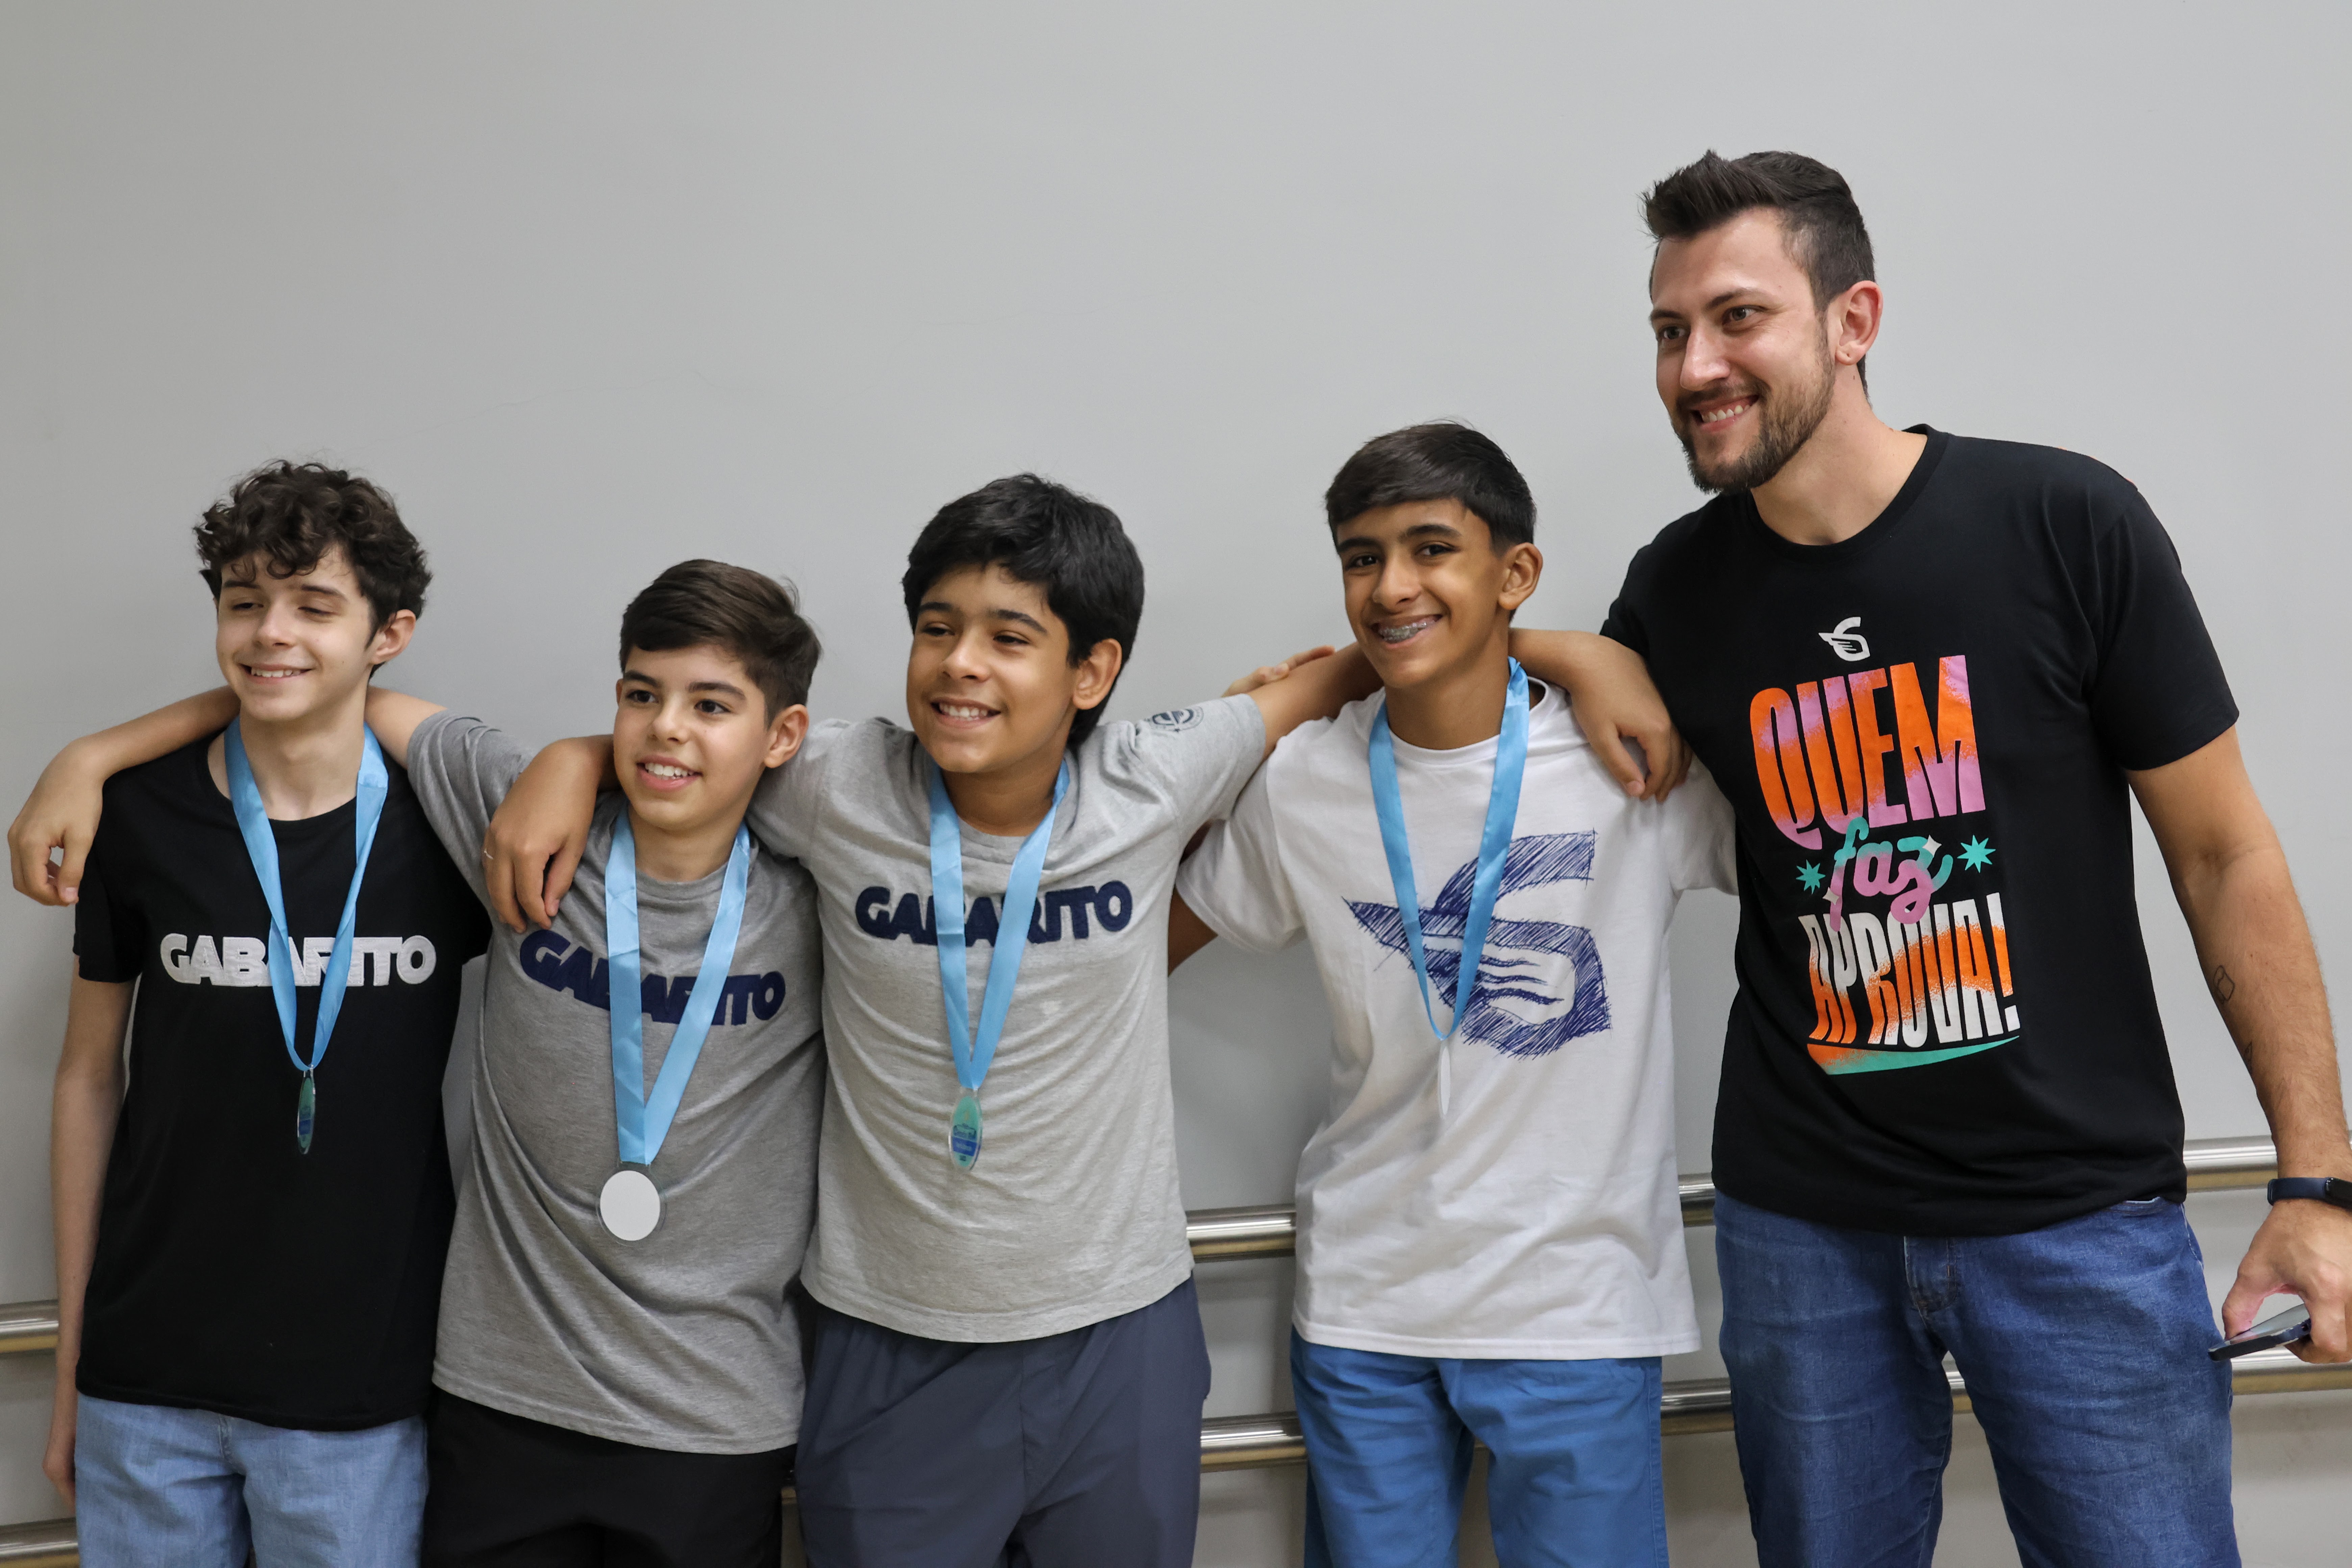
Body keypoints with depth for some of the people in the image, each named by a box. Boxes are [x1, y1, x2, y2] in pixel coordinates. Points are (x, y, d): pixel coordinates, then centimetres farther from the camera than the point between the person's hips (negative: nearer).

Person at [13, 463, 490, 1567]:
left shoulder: (445, 821, -8)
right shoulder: (137, 813, -3)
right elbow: (89, 1080, 5)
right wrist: (69, 1370, 8)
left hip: (364, 1391, -1)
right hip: (146, 1388, 1)